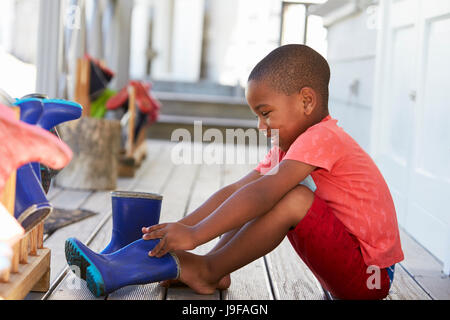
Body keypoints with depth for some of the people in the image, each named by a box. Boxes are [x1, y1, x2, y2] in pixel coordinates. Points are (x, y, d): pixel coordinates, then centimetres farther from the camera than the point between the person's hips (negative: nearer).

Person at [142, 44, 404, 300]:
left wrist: (196, 234, -32)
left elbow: (260, 194, -30)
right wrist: (180, 228, -5)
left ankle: (209, 270, -15)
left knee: (295, 199, -29)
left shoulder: (321, 138, -21)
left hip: (370, 277, -9)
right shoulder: (288, 146, 9)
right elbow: (235, 191, 4)